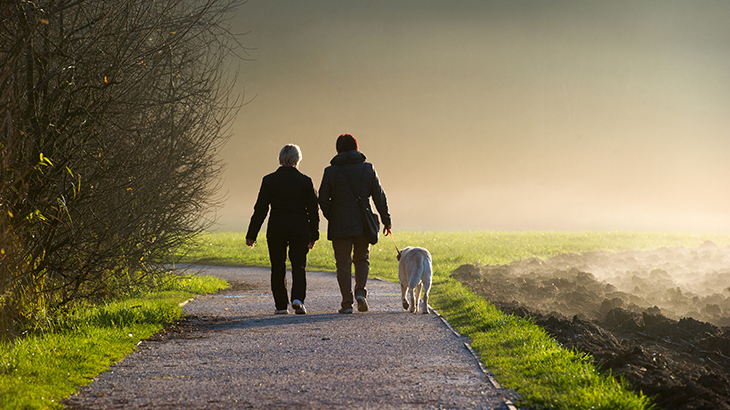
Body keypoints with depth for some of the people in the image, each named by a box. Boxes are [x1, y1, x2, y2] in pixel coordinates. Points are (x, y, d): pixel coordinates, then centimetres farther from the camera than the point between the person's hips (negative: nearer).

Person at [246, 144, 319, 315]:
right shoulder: (305, 181, -1)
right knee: (299, 266, 6)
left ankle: (281, 305, 13)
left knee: (278, 267, 11)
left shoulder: (269, 180, -3)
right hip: (300, 230, 0)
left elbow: (260, 209, -5)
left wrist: (251, 235, -2)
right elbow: (313, 210, 3)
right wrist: (313, 235, 12)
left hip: (276, 230, 0)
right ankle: (298, 298, -16)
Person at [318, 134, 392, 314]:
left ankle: (347, 302, 0)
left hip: (339, 225, -2)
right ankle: (361, 291, -5)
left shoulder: (331, 171, -4)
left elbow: (323, 200, -3)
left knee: (343, 263, 4)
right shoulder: (368, 169, 1)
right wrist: (386, 219, 12)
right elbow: (379, 197, 3)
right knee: (362, 259, 17)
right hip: (363, 224, 2)